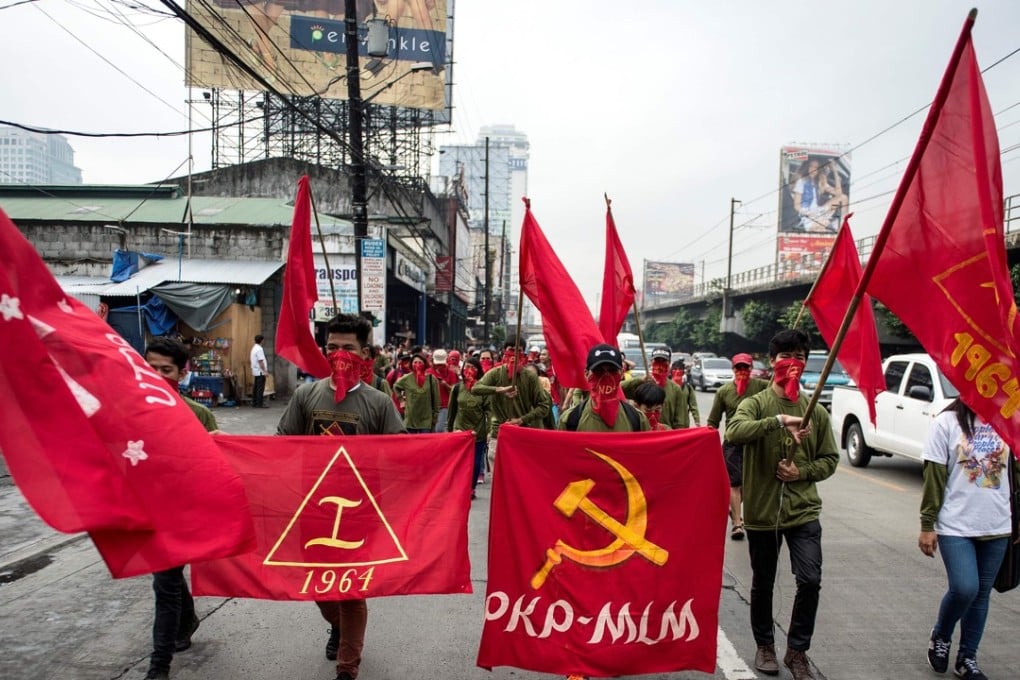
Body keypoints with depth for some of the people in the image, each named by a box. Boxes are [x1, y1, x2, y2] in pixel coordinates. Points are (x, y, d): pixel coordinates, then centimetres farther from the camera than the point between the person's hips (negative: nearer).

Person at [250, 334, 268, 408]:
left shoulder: (254, 348, 14)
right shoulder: (259, 349, -16)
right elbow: (260, 361, -21)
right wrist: (265, 371, -19)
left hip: (255, 371, 10)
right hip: (260, 372, -10)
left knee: (255, 388, 13)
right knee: (260, 388, -7)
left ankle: (254, 402, 17)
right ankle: (259, 404, -6)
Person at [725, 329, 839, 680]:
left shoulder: (816, 411, 3)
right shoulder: (755, 404, -7)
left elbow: (830, 459, 8)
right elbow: (734, 432, -28)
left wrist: (802, 472, -11)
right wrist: (778, 420, -40)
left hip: (804, 509, 2)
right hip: (762, 509, -2)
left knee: (810, 580, -5)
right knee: (763, 584, 12)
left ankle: (797, 650, 19)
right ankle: (765, 645, 34)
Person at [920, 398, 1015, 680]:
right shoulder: (947, 422, -8)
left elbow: (1012, 471, 10)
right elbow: (934, 477, -7)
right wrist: (927, 525, -7)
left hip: (997, 526, 4)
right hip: (956, 525, -4)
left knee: (981, 593, 11)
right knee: (964, 589, -11)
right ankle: (940, 637, 19)